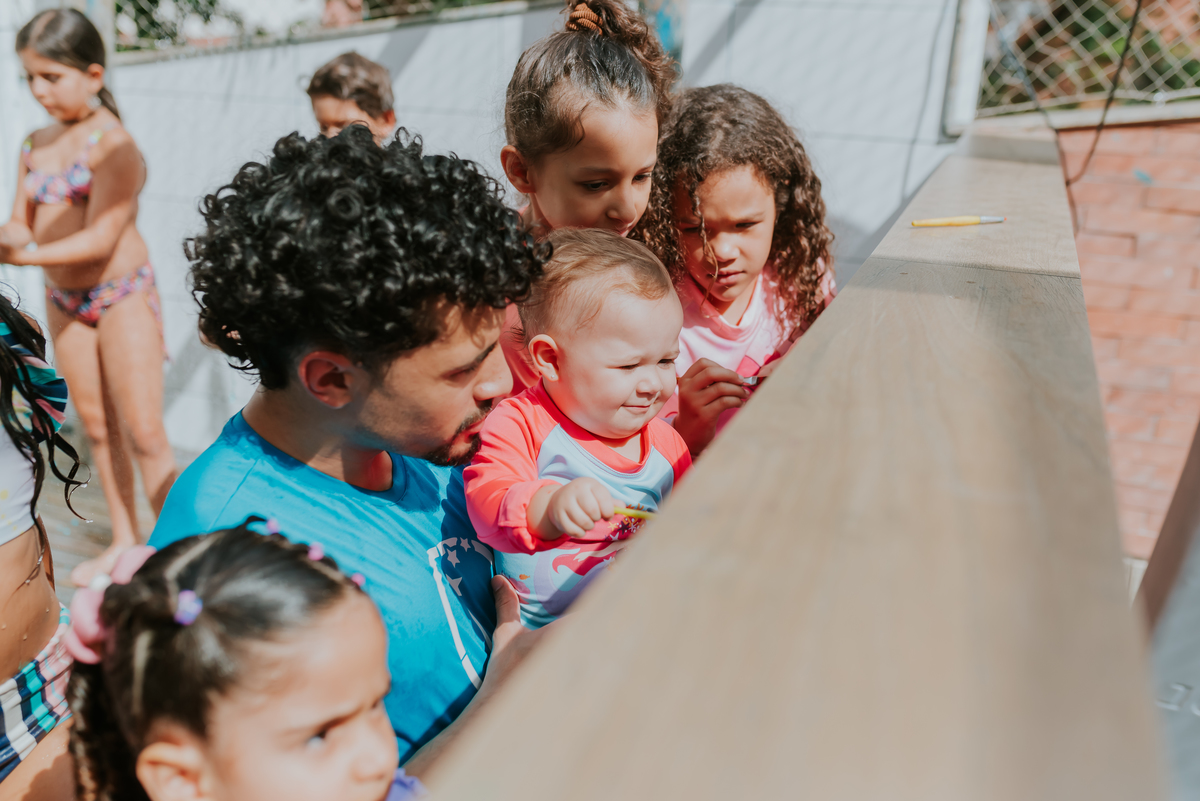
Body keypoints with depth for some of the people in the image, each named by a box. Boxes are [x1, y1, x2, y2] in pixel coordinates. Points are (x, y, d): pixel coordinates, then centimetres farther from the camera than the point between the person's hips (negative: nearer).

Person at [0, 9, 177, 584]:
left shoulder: (113, 142, -14)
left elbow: (101, 239, -21)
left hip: (122, 294, -7)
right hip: (64, 299, 7)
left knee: (144, 433, -5)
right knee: (96, 428, 13)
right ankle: (124, 541, 27)